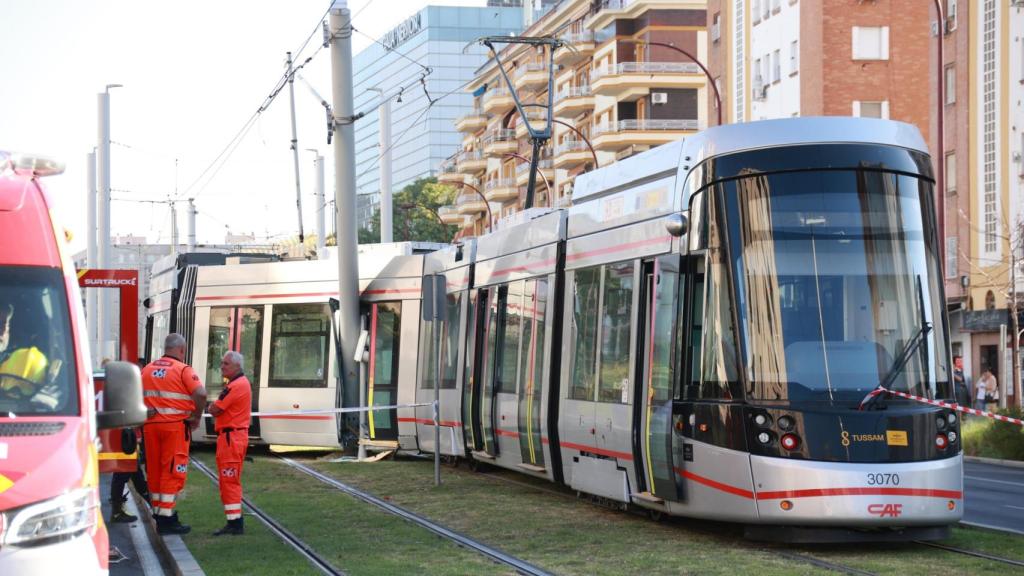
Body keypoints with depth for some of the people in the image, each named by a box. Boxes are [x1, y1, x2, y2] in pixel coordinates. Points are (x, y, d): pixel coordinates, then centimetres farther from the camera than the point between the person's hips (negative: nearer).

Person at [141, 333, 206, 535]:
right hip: (175, 425, -6)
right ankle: (166, 519, -5)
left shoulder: (148, 369, 12)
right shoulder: (183, 370, -7)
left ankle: (158, 512, 21)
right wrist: (197, 416, -5)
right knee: (173, 471, -3)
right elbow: (200, 394, -19)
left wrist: (145, 412, 11)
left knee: (154, 470, 13)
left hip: (151, 425, 6)